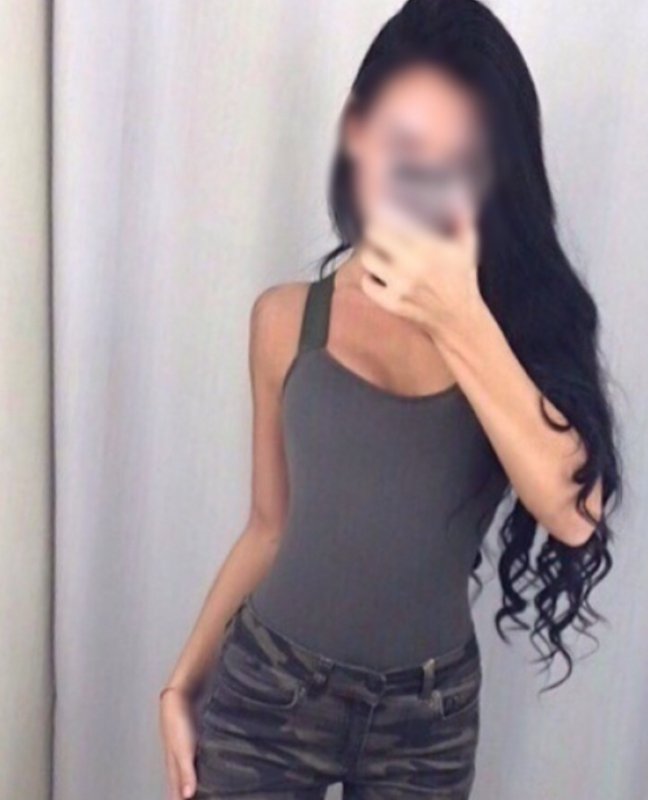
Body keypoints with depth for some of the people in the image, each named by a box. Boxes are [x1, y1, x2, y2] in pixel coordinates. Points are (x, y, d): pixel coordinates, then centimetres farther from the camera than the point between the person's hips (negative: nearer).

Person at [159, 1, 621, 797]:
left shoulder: (526, 318, -7)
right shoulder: (288, 318, -5)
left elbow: (575, 513, -22)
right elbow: (270, 526, 3)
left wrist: (458, 321, -29)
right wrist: (180, 684, 3)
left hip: (430, 711, 0)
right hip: (269, 687, 0)